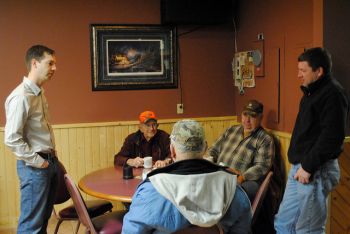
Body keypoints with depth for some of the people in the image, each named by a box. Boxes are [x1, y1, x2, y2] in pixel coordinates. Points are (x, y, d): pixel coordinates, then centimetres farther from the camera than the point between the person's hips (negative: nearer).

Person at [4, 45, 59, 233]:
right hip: (34, 167, -9)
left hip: (49, 162, 9)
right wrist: (37, 161, -15)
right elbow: (11, 139, -21)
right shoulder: (21, 96, -17)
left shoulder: (39, 93, 12)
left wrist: (51, 158, 12)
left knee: (43, 219, 18)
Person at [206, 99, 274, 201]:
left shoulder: (265, 139, 2)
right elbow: (214, 150, 22)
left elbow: (261, 167, -9)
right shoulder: (231, 130, 20)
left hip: (246, 181, -5)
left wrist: (240, 178, -23)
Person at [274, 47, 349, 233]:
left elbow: (332, 136, -22)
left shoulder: (333, 93, -13)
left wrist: (308, 167, -20)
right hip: (299, 167, 10)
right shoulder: (313, 91, 17)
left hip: (316, 171, -10)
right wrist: (299, 165, 15)